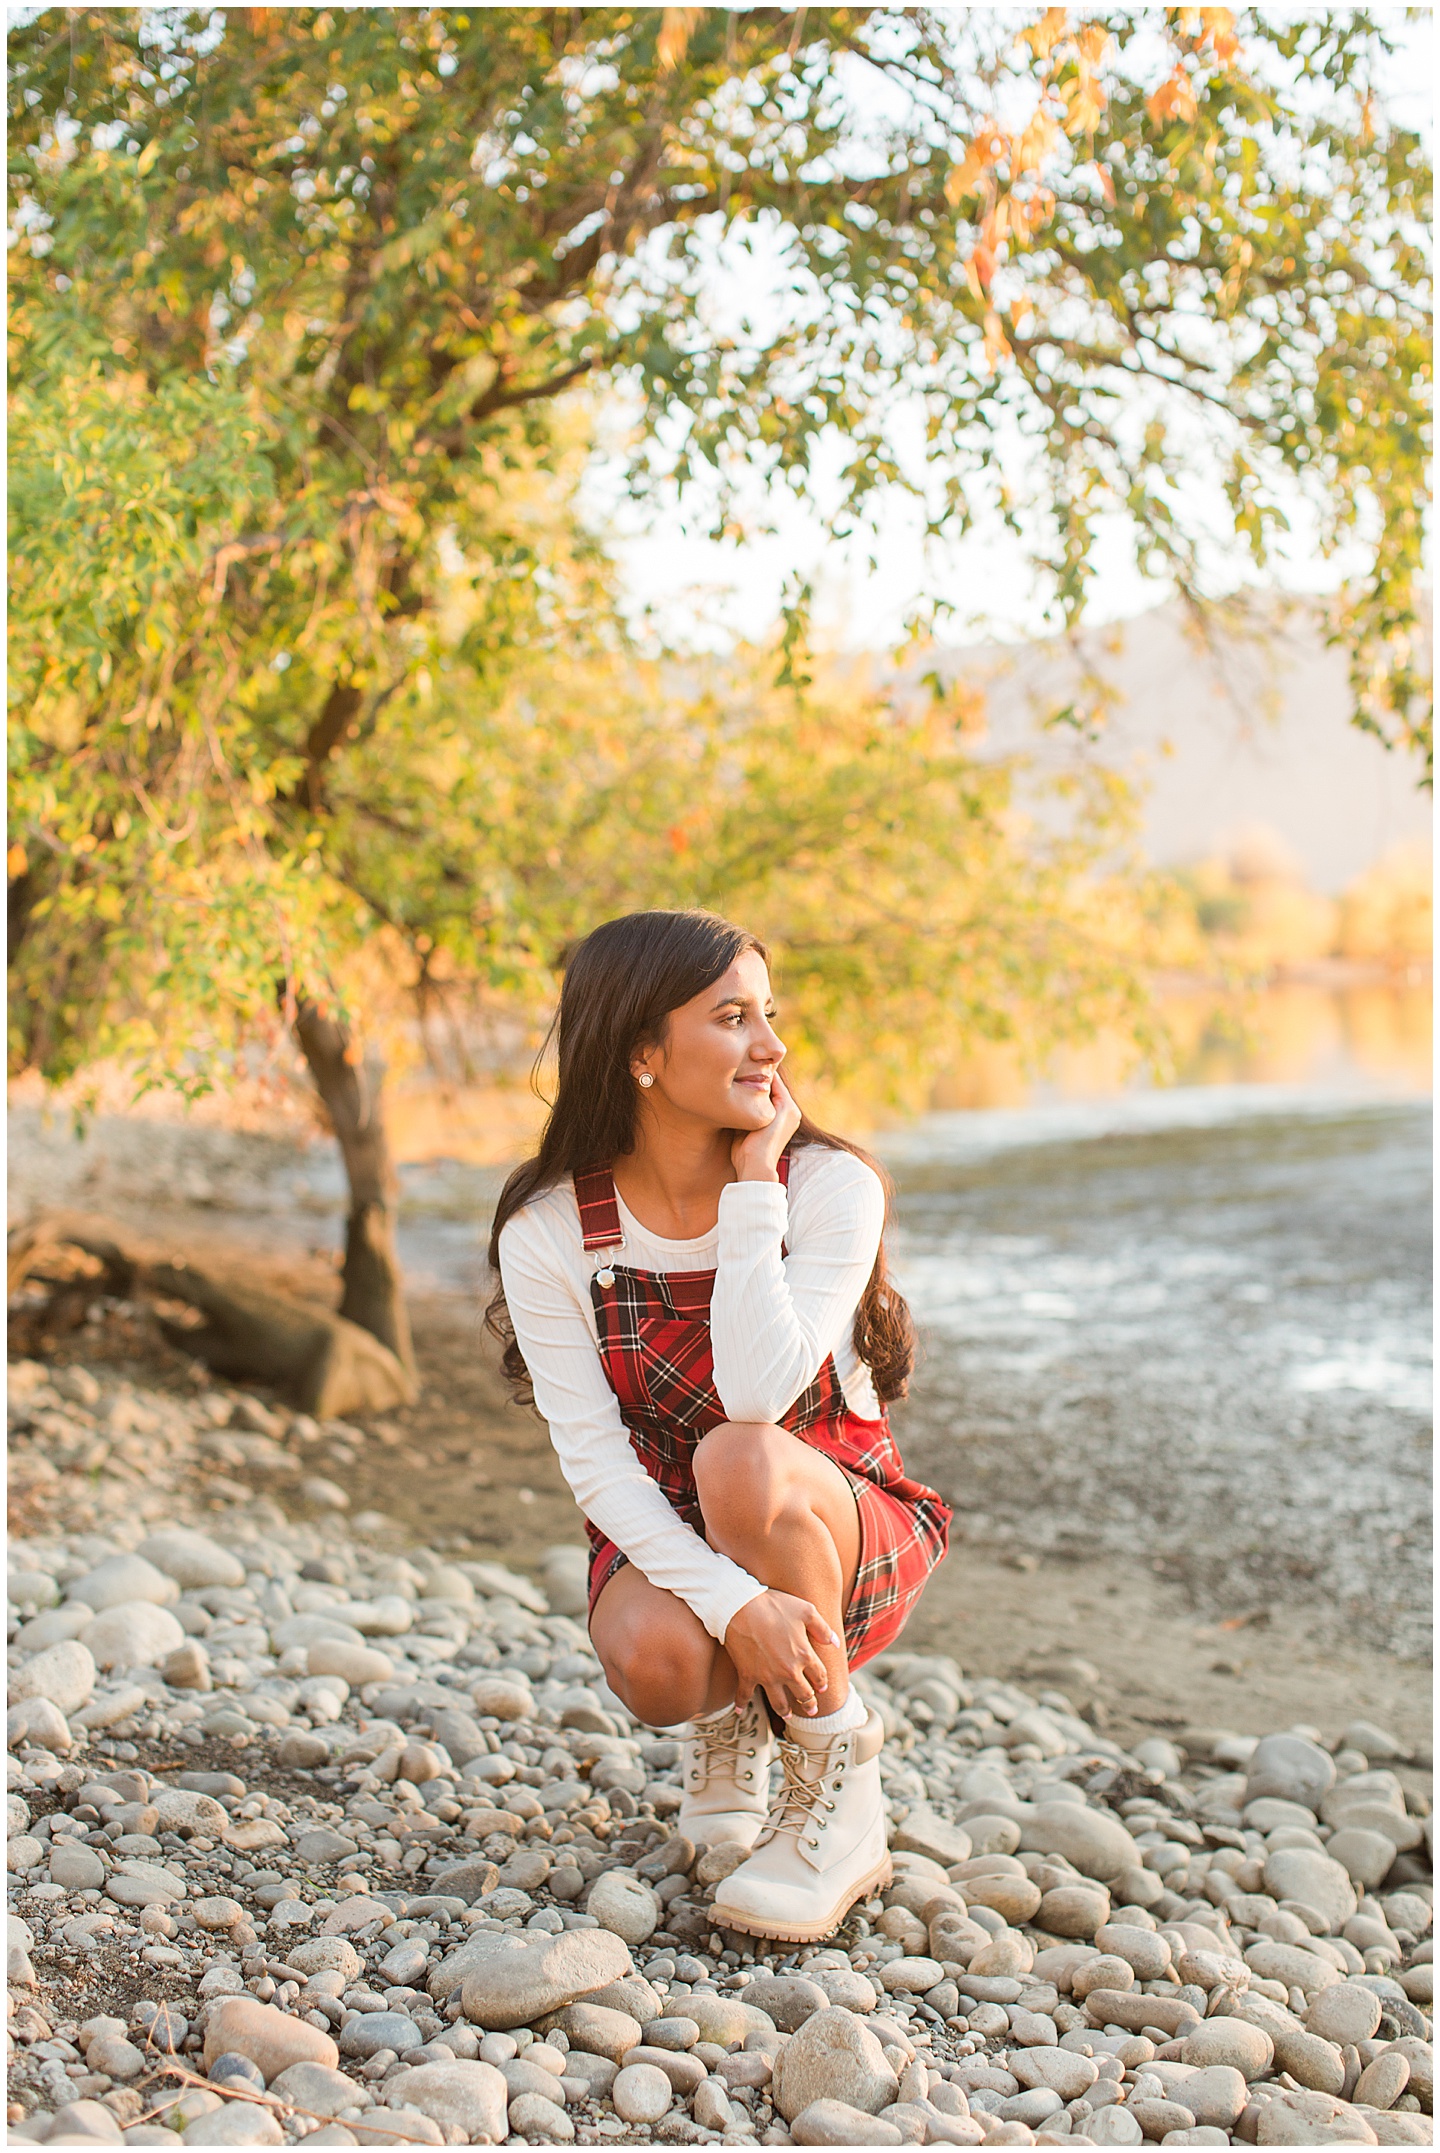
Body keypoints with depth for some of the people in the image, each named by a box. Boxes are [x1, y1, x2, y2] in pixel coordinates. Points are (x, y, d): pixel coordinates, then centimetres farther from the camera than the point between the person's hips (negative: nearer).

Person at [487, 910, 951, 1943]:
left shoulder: (830, 1185, -17)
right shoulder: (549, 1231, -12)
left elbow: (759, 1396, -32)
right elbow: (594, 1455, -18)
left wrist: (753, 1187, -27)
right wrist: (734, 1604, -30)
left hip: (850, 1533, -1)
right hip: (666, 1541, 1)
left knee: (740, 1461, -35)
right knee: (652, 1659, -34)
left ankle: (837, 1789, -15)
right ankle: (730, 1714, 7)